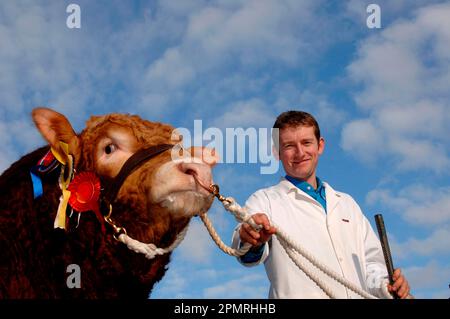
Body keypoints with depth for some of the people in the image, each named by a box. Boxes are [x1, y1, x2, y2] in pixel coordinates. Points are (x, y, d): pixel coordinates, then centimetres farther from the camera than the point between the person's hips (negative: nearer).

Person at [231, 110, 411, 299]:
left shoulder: (347, 203, 22)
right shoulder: (265, 201, 6)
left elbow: (370, 261, 23)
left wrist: (386, 285, 4)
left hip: (358, 295, 4)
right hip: (297, 294, -4)